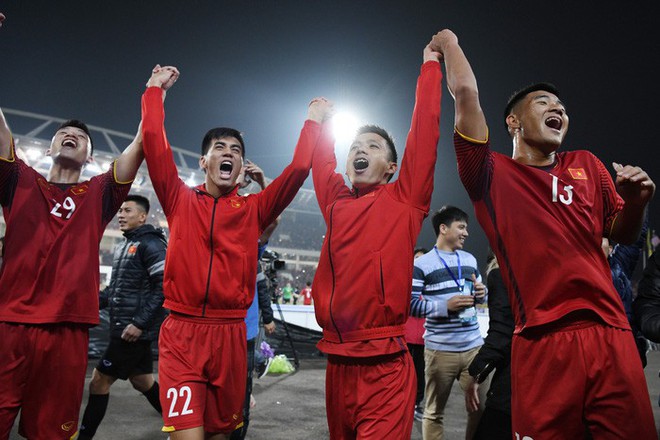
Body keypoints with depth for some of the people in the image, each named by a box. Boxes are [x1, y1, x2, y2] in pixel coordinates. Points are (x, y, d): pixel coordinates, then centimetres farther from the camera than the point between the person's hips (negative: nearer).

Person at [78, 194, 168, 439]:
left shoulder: (151, 245, -13)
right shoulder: (125, 245, 15)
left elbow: (164, 287, -20)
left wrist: (139, 323, -22)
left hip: (135, 330, -9)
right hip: (125, 327, 9)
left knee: (99, 382, -1)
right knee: (143, 382, 18)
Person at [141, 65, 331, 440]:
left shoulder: (253, 209, 9)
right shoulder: (180, 201, 7)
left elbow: (298, 170, 3)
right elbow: (154, 142, 2)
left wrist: (314, 120, 9)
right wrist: (155, 90, 10)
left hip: (231, 335, 2)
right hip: (181, 333, -2)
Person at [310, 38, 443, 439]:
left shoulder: (404, 201, 0)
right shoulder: (336, 203, 11)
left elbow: (424, 134, -2)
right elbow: (321, 160, 27)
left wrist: (431, 67, 4)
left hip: (386, 366, -5)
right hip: (338, 362, 5)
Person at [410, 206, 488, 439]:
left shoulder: (470, 259, 14)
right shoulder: (422, 264, -7)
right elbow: (410, 304, -12)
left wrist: (482, 293, -1)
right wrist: (445, 306, -20)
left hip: (474, 347, 6)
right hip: (440, 351, -5)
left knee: (482, 407, 12)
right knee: (434, 412, 9)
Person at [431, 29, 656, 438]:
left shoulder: (587, 166, 17)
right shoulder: (492, 174, 3)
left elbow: (622, 234, 20)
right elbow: (465, 92, -4)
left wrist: (636, 202, -1)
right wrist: (449, 43, 11)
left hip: (610, 333, 4)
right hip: (541, 342, -4)